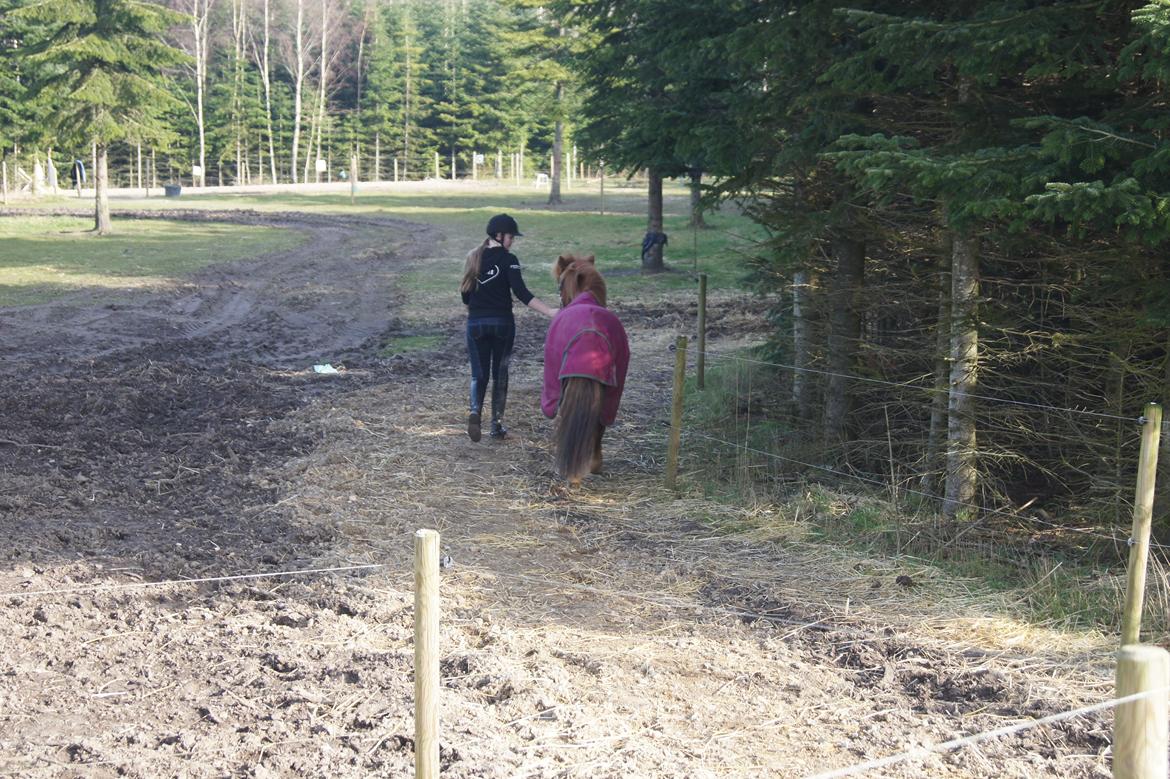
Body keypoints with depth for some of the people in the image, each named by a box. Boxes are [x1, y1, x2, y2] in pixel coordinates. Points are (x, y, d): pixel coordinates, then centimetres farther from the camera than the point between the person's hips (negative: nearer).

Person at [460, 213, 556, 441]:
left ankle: (475, 411, -19)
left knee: (479, 374, 8)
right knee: (500, 374, 10)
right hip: (502, 323, -3)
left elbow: (465, 294, 11)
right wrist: (550, 312, -24)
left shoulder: (473, 258, 6)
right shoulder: (507, 260, -10)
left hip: (476, 323, 3)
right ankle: (497, 424, 14)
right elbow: (521, 293, -20)